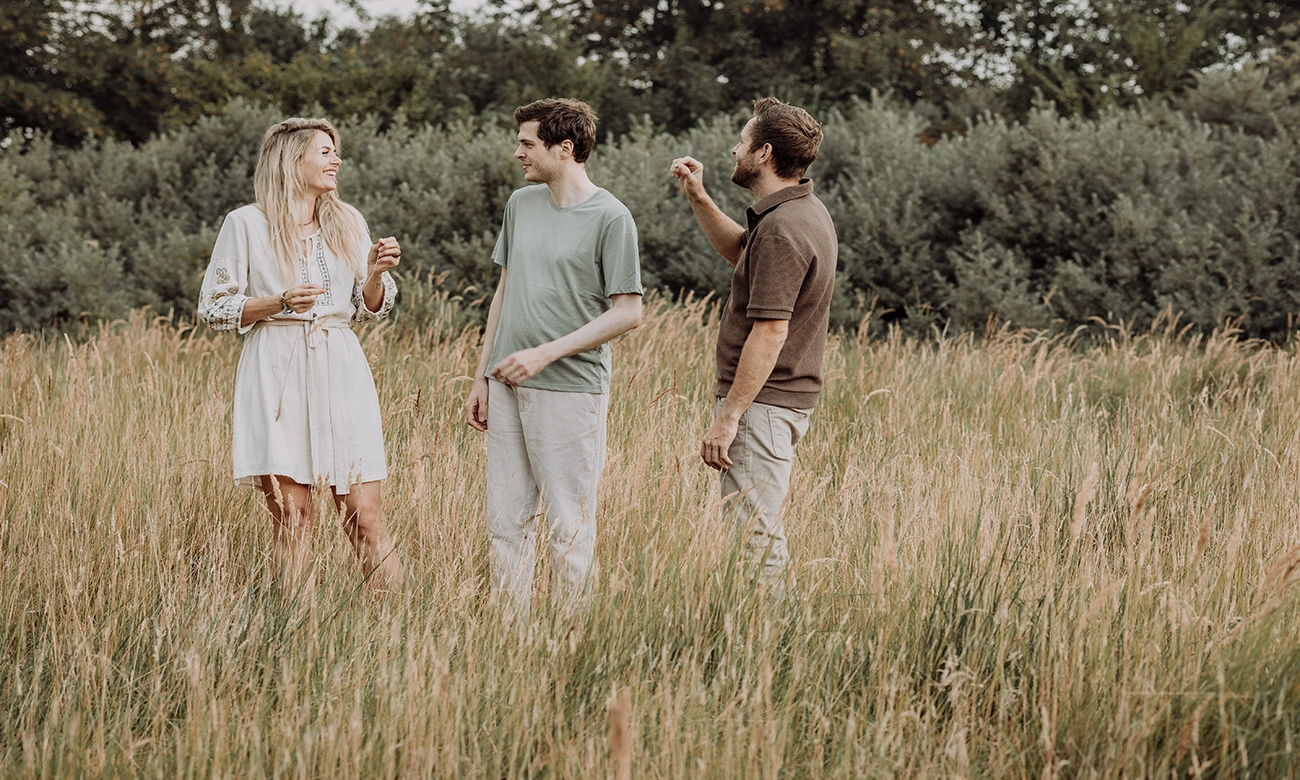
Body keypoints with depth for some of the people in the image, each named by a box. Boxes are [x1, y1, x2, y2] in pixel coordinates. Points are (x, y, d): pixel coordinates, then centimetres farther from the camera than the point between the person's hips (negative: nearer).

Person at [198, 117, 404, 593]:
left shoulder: (348, 223, 14)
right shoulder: (246, 224, 1)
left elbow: (367, 310, 17)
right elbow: (214, 308, 1)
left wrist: (376, 274, -4)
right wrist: (279, 302, -12)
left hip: (340, 374, 3)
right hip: (277, 375, -3)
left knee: (364, 514, -3)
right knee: (291, 514, -5)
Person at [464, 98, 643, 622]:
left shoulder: (610, 218, -9)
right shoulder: (521, 205, 11)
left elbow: (628, 313, -10)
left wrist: (545, 354, -14)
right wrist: (482, 377, 14)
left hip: (571, 389, -6)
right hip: (508, 387, 6)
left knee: (570, 526, -1)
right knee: (506, 521, 8)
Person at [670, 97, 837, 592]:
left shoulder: (782, 229, -21)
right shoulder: (803, 212, 12)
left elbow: (770, 332, -25)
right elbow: (740, 252, 31)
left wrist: (728, 417, -24)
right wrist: (697, 199, 19)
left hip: (761, 403, -11)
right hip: (785, 398, 11)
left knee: (753, 535, -9)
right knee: (762, 530, 17)